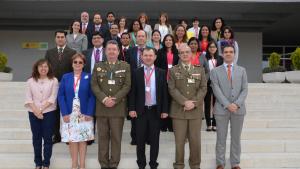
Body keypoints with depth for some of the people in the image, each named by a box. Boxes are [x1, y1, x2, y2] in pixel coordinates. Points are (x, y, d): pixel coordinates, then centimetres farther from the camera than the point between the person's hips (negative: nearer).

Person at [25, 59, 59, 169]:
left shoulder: (53, 81, -1)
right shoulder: (30, 81, 5)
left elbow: (52, 98, -8)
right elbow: (28, 98, -1)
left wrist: (41, 109, -14)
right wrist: (36, 111, -12)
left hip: (48, 113, -2)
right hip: (33, 113, 2)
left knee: (47, 138, 2)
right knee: (36, 138, 9)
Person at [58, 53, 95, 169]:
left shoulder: (88, 77, 2)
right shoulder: (65, 77, 6)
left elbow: (92, 96, -2)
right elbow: (61, 96, 1)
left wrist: (89, 113, -11)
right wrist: (64, 113, -8)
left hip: (84, 114, -1)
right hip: (69, 114, 1)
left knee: (83, 139, 5)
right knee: (72, 140, 4)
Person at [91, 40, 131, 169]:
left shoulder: (125, 66, 6)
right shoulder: (98, 66, 10)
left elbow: (127, 85, -3)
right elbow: (94, 85, 2)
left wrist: (115, 99, -14)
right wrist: (104, 99, -13)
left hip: (118, 107, -1)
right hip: (101, 107, 1)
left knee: (116, 137, 3)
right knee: (103, 137, 6)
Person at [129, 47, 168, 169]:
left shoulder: (161, 73, 3)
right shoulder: (136, 73, 3)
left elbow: (164, 93, 2)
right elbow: (132, 92, 1)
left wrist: (164, 110, -3)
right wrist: (132, 108, -7)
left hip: (156, 110, 0)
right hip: (140, 110, 0)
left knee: (154, 139, 9)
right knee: (140, 139, 8)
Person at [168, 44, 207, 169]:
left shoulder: (200, 70, 11)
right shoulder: (173, 70, 7)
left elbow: (203, 88, 2)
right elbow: (172, 89, -3)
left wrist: (194, 103, -11)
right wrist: (184, 102, -15)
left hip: (196, 110, 1)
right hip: (178, 110, -1)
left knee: (195, 140, 6)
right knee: (179, 140, 4)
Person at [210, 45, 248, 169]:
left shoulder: (242, 70, 9)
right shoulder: (215, 71, 3)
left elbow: (245, 90, 1)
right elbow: (216, 90, -6)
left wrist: (237, 104, -13)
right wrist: (227, 105, -16)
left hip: (238, 109, 2)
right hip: (221, 109, -2)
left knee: (236, 138, 9)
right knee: (221, 138, 5)